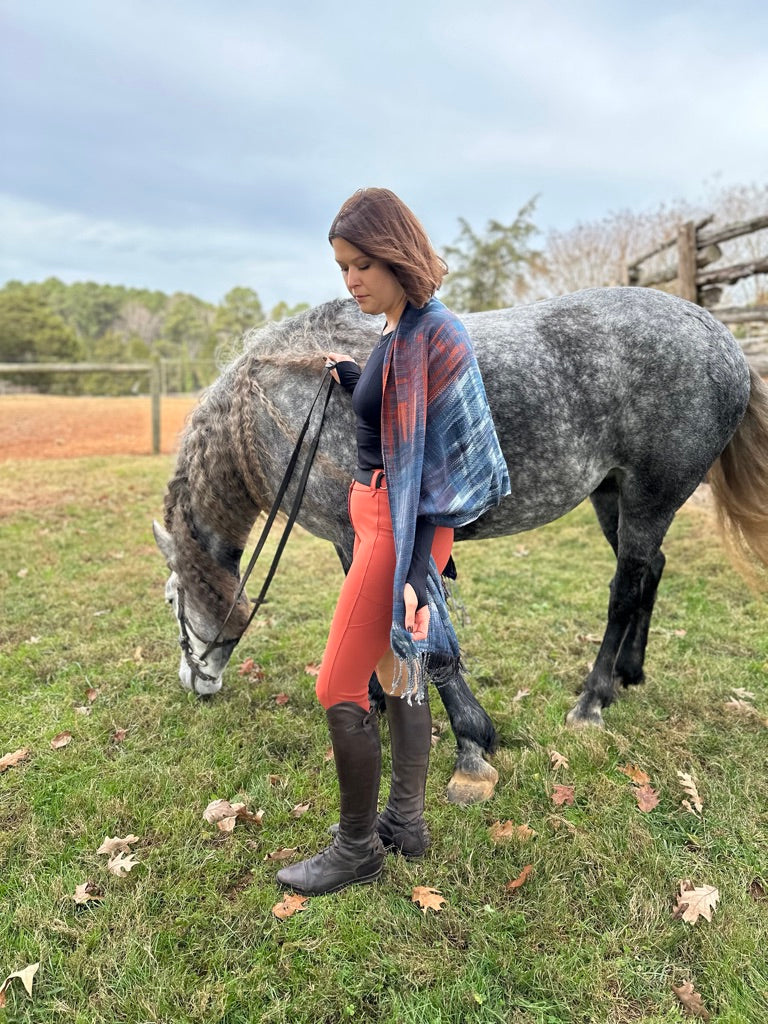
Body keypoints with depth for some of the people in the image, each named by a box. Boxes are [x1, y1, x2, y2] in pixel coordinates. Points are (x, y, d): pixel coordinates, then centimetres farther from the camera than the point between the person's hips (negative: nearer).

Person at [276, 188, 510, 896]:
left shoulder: (435, 334, -17)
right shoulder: (398, 332, 10)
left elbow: (439, 465, -20)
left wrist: (415, 566, -22)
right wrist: (351, 379, 20)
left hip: (403, 526, -10)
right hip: (379, 514, 10)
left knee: (339, 688, -1)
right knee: (396, 672, 18)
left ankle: (357, 850, 19)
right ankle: (406, 822, 35)